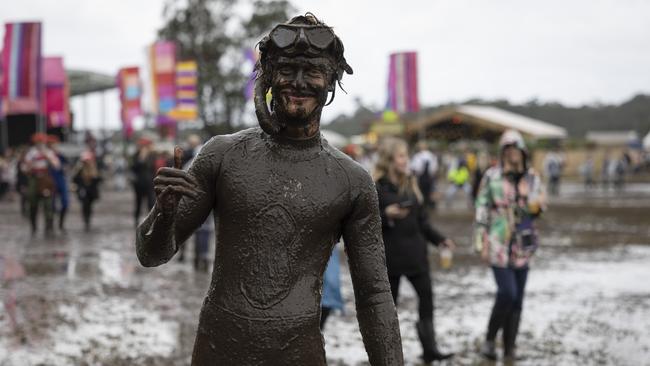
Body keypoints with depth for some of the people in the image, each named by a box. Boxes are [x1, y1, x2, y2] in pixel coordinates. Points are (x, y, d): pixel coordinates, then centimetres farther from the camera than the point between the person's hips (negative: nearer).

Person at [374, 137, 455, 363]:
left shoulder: (411, 183, 10)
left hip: (414, 251, 5)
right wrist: (387, 215, -25)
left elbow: (422, 220, 15)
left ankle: (430, 349, 6)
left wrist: (439, 239, 8)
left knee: (426, 295, -1)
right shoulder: (377, 187, -8)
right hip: (390, 254, -5)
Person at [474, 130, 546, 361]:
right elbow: (482, 208, -1)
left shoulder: (532, 177, 6)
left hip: (522, 245, 4)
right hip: (499, 244, -4)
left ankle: (509, 348, 16)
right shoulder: (492, 176, -4)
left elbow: (537, 209, 13)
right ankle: (489, 340, 4)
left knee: (517, 299, 7)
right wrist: (481, 241, -5)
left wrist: (537, 205, -11)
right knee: (507, 294, -15)